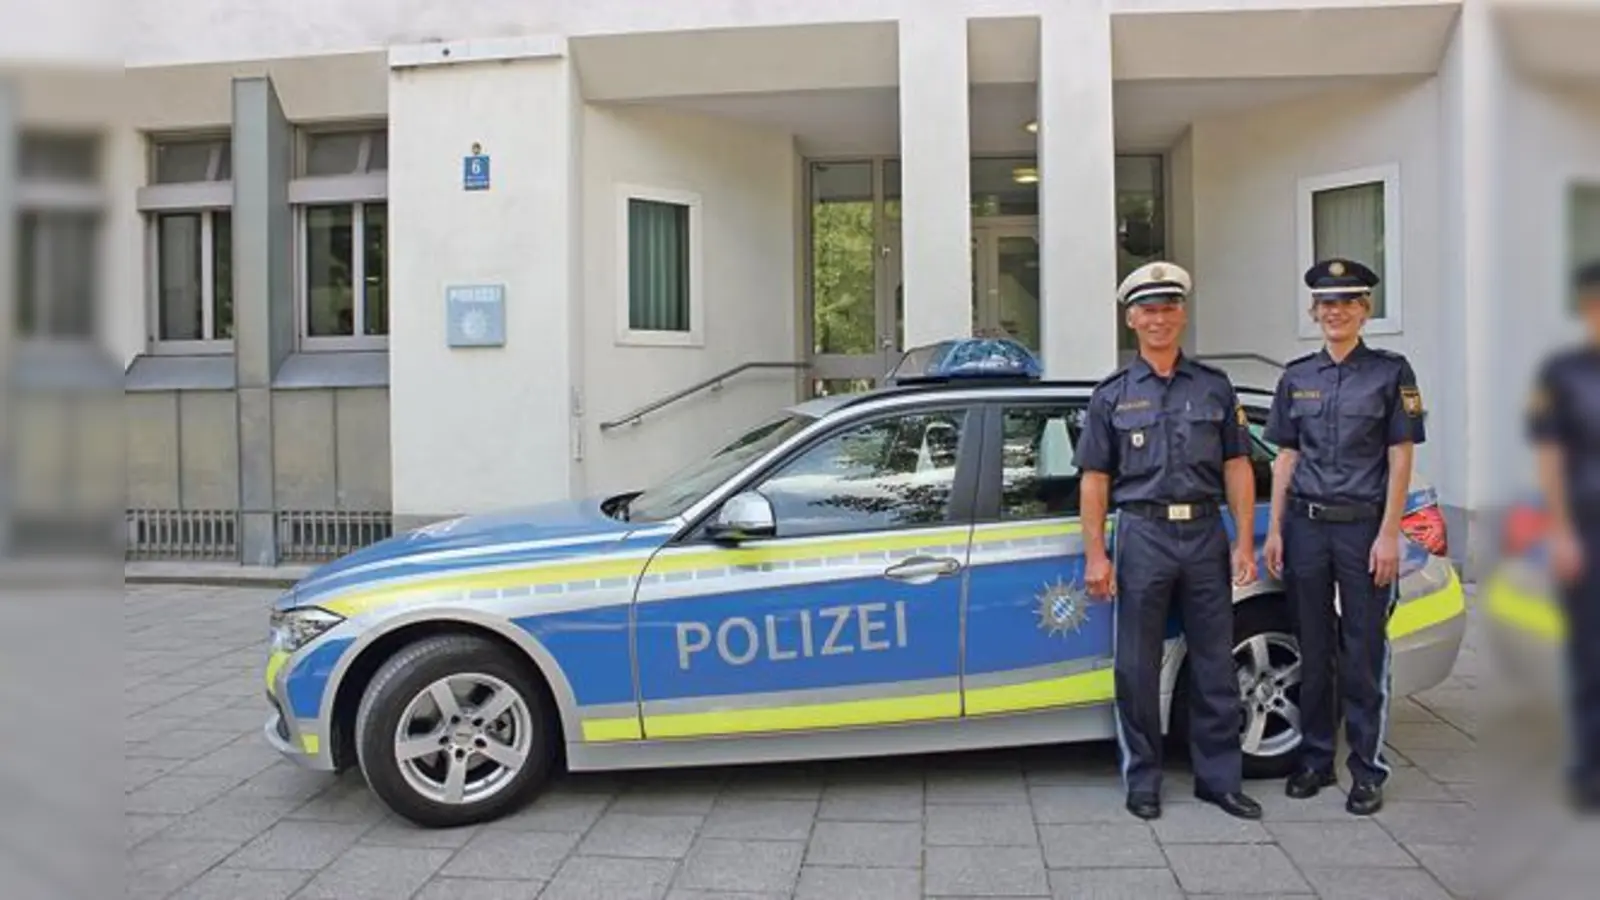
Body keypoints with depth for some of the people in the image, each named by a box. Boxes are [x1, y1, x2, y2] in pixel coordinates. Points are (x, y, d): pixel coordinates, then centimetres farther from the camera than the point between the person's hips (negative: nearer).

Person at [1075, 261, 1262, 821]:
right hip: (1142, 536, -1)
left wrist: (1245, 542, 0)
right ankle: (1142, 781, 15)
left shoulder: (1215, 387, 11)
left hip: (1206, 533, 2)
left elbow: (1237, 468, 9)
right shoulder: (1112, 395, 7)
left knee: (1215, 665, 7)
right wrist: (1095, 556, -4)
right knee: (1137, 669, 3)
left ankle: (1219, 778, 19)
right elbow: (1095, 479, 3)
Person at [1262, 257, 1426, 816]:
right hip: (1305, 525, 3)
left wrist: (1388, 535, -9)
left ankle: (1367, 770, 14)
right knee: (1313, 652, 10)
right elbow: (1286, 457, 11)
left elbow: (1400, 459, -3)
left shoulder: (1391, 372, 0)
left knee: (1363, 655, 2)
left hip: (1363, 526, -3)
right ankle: (1315, 759, 22)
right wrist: (1274, 531, 5)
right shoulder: (1296, 377, 9)